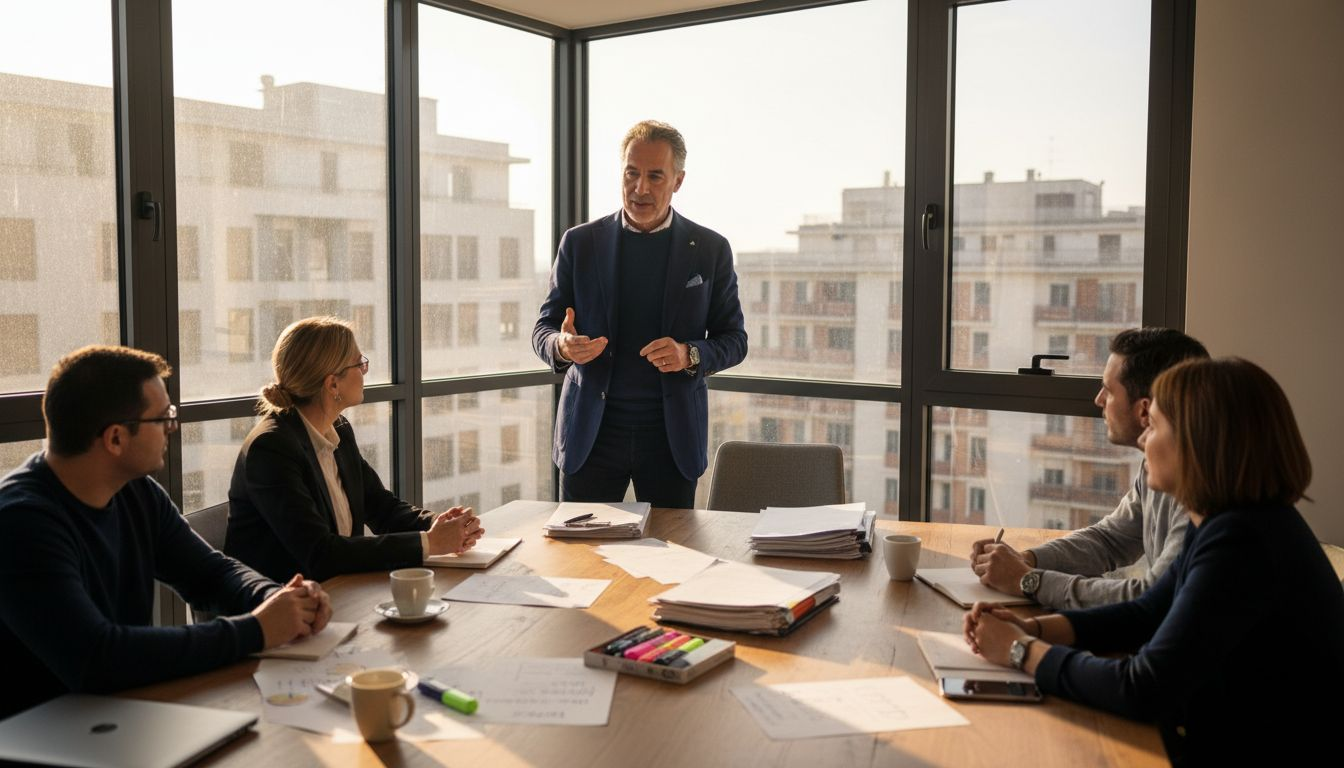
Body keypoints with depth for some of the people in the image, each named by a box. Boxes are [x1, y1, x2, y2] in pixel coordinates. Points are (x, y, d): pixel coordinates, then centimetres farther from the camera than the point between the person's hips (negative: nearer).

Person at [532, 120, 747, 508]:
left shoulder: (710, 249, 2)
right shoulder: (580, 243, 3)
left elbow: (734, 339, 5)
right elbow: (543, 329, 7)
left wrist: (689, 355, -16)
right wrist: (562, 346, -17)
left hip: (673, 436, 0)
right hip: (591, 432, 0)